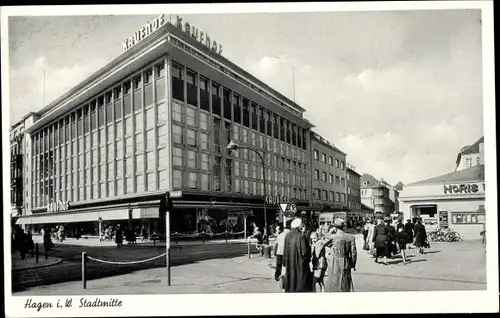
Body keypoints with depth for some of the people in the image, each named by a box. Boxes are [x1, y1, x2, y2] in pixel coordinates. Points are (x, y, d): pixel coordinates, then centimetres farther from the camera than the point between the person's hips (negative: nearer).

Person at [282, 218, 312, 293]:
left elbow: (285, 252, 7)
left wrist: (285, 265, 16)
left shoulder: (287, 236, 1)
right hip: (300, 266, -5)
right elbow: (304, 252, -17)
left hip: (290, 266, 5)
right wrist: (309, 247, 3)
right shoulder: (301, 236, -16)